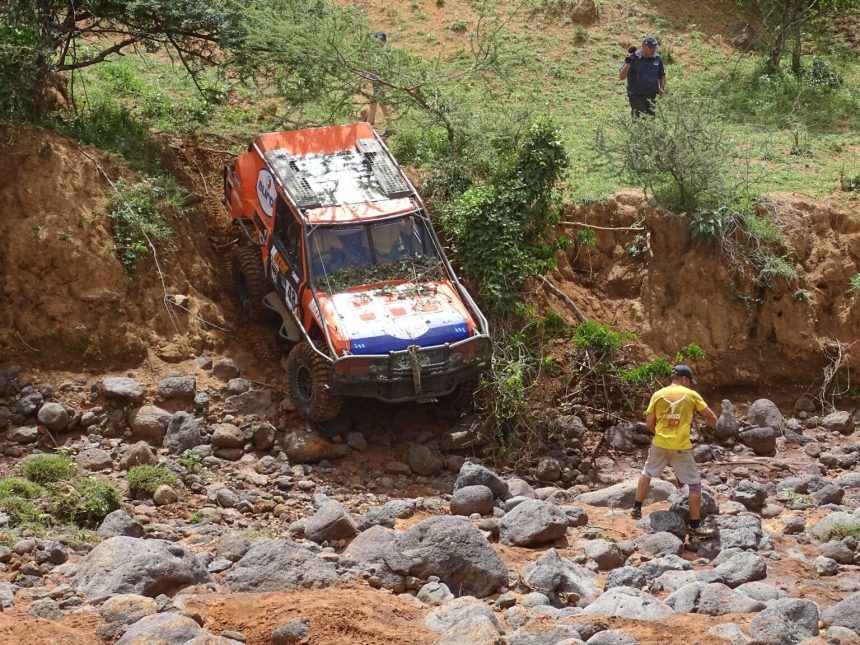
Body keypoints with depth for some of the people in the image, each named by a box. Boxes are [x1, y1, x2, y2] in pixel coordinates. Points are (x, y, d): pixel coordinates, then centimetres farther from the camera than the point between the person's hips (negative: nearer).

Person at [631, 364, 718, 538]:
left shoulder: (658, 395, 3)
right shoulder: (691, 395, -1)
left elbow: (649, 423, 3)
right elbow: (711, 416, 4)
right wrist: (714, 426, 26)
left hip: (659, 444, 3)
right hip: (681, 447, -3)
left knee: (647, 473, 27)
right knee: (695, 484, 7)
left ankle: (637, 509, 29)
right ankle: (695, 525, 6)